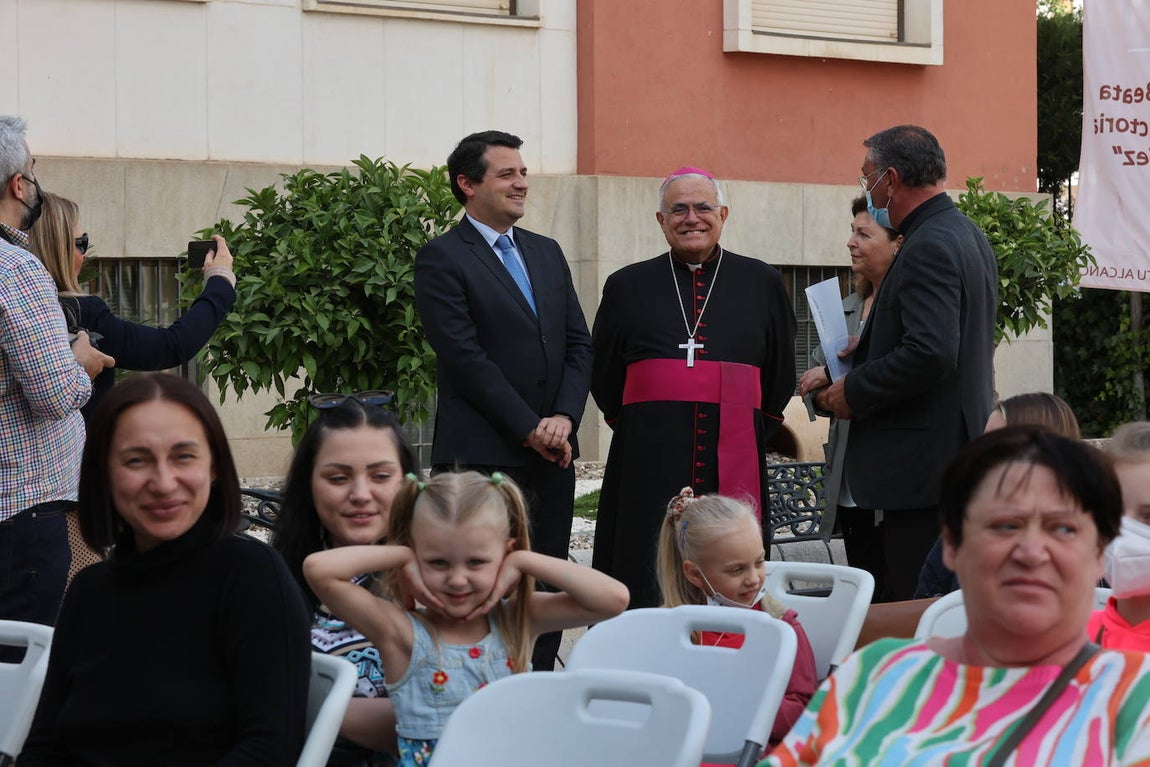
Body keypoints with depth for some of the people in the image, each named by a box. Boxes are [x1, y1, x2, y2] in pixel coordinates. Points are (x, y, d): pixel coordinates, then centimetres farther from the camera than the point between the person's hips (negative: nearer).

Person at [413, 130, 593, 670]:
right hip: (483, 453, -6)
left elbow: (578, 343, 14)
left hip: (551, 450, 7)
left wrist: (564, 417, -3)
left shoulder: (547, 253, 18)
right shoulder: (442, 259, -3)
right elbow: (465, 357, -11)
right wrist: (530, 428, -12)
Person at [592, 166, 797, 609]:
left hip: (734, 468, 0)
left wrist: (753, 436, 6)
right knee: (645, 589, -3)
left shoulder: (762, 284, 12)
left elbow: (781, 379, 15)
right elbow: (602, 378, 16)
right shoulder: (627, 286, 12)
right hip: (647, 467, 0)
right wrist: (639, 430, 7)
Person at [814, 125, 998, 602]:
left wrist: (854, 391, -14)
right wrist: (867, 353, 15)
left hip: (924, 468, -11)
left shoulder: (928, 248, -17)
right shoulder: (969, 236, 16)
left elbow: (931, 353, -27)